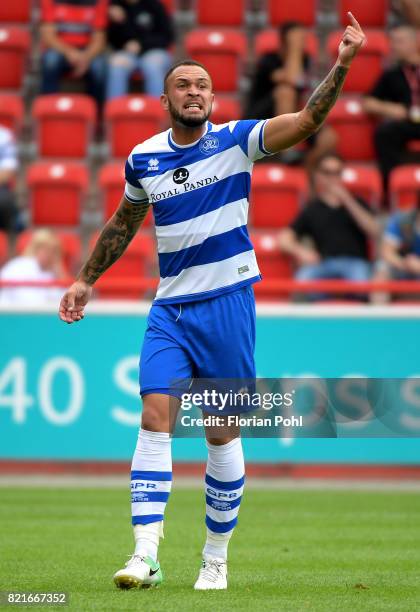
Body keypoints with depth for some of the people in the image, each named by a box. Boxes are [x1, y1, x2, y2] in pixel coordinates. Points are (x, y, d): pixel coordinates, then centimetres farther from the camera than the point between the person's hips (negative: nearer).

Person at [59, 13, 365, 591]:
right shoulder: (143, 159, 5)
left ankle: (216, 559, 14)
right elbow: (123, 224, 22)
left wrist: (342, 63, -28)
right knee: (155, 419, -11)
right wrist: (86, 281, 25)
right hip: (169, 308, 2)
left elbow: (307, 119, -16)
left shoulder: (235, 140, -4)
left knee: (223, 434, 2)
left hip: (227, 303, -2)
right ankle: (146, 555, -15)